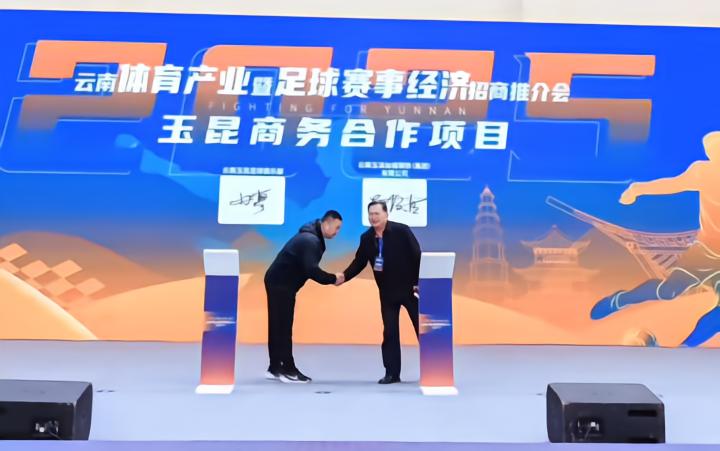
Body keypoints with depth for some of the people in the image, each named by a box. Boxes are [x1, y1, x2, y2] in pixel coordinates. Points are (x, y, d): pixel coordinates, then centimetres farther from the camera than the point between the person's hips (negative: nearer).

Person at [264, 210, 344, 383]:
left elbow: (308, 267, 12)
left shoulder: (312, 237, 12)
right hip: (280, 284, -10)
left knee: (278, 326, 12)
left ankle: (275, 368, 19)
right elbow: (311, 270, -30)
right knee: (283, 327, -6)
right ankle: (288, 370, -2)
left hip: (279, 282, 10)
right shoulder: (311, 240, -21)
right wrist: (333, 279, -20)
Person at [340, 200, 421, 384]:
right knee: (389, 333, 5)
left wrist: (419, 283, -15)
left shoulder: (401, 230, -12)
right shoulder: (366, 238, -1)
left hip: (410, 287, -3)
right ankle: (392, 373, 12)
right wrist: (344, 275, -17)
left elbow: (417, 256, -12)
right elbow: (359, 262, 0)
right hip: (388, 292, 4)